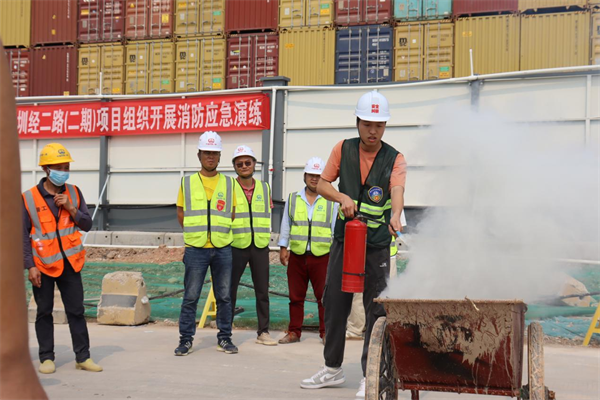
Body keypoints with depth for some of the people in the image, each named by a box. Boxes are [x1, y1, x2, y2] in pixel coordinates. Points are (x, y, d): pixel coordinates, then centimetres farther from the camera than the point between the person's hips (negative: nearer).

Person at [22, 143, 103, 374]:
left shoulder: (74, 193, 4)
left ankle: (83, 357, 12)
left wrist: (71, 208, -12)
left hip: (70, 263, 3)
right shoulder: (29, 198, -6)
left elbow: (87, 225, 4)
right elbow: (23, 236, -5)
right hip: (43, 265, -3)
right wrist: (30, 266, -11)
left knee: (76, 311, 5)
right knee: (44, 312, 7)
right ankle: (46, 358, 17)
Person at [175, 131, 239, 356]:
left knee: (224, 296, 6)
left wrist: (220, 232, 8)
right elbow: (180, 213, 11)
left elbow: (232, 214, 14)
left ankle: (224, 338, 16)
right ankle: (186, 339, 9)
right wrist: (195, 232, 8)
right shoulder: (188, 183, 5)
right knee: (190, 297, 0)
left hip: (223, 249, 1)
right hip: (196, 249, -1)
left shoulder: (228, 183, 8)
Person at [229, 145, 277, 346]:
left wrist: (265, 237, 11)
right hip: (236, 246, -3)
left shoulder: (264, 187, 10)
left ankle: (263, 332, 17)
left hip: (260, 246, 3)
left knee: (262, 290, 7)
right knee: (230, 289, 2)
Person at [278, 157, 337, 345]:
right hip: (297, 255, 2)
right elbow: (286, 225, 14)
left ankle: (326, 332, 9)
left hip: (322, 256, -2)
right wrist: (283, 247, 8)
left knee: (324, 296, -2)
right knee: (295, 296, 7)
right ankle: (294, 332, 16)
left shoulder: (330, 201, 6)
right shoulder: (293, 199, 11)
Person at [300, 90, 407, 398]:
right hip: (344, 238, 3)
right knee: (334, 303, 9)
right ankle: (333, 369, 26)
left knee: (376, 309, -2)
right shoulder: (343, 149, 3)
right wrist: (342, 197, -14)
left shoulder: (395, 159, -5)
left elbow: (397, 191, -22)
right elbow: (322, 184, 6)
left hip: (377, 244, -3)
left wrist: (395, 215, -43)